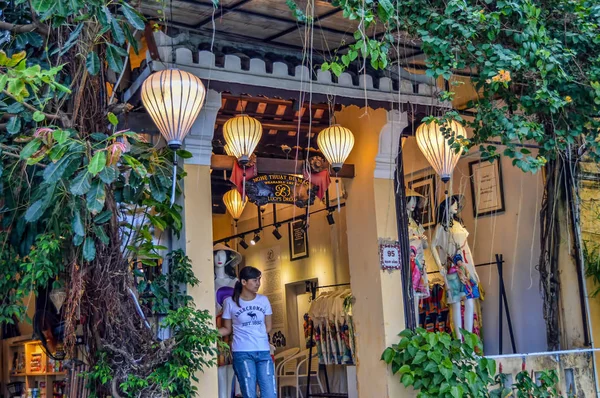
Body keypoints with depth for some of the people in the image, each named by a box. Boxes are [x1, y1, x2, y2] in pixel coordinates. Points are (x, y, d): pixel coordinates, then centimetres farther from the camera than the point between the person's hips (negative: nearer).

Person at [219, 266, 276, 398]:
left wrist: (256, 336, 0)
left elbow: (268, 328, 13)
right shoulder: (230, 302, -2)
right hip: (242, 353, -3)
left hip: (264, 352, 3)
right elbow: (227, 329, 5)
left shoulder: (263, 300, 6)